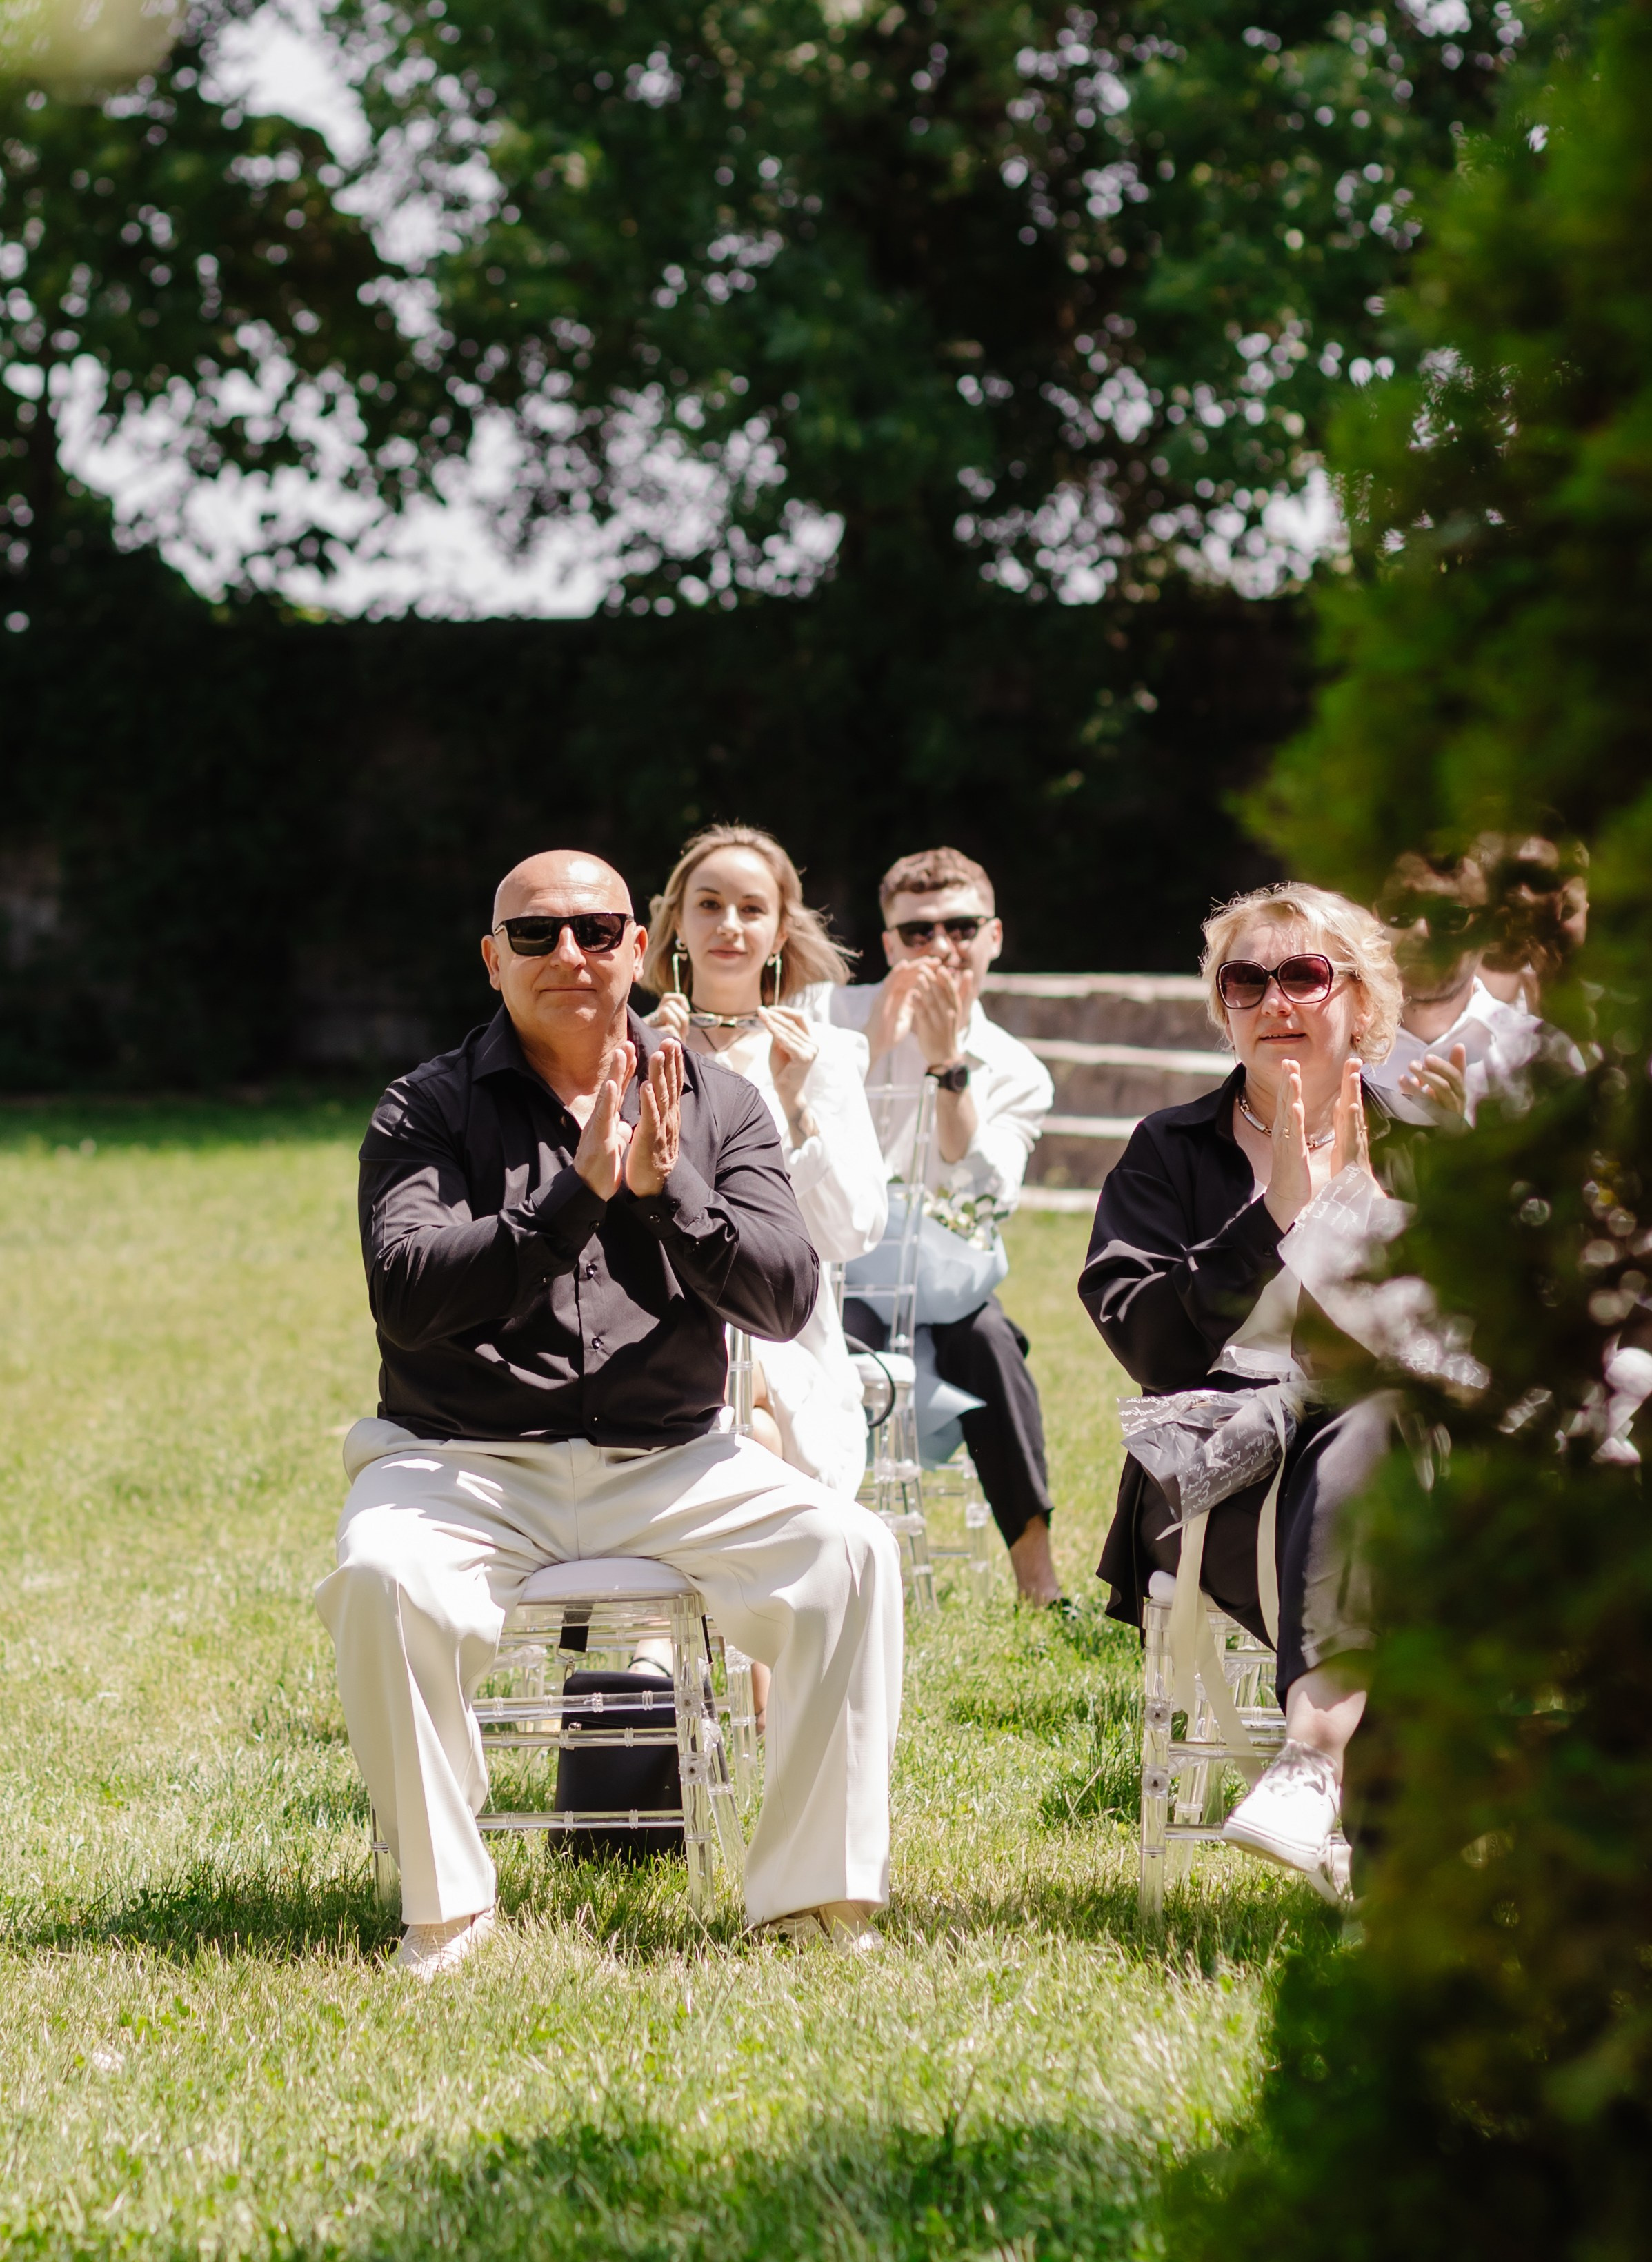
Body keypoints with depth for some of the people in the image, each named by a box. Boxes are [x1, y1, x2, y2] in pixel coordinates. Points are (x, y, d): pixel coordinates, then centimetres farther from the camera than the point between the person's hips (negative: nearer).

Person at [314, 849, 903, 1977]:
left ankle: (817, 1891, -14)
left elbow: (787, 1300, -2)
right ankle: (445, 1904, -16)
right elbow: (407, 1297, -14)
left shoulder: (719, 1105, 9)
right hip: (466, 1462, -2)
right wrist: (575, 1196, -21)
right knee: (382, 1578, -33)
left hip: (672, 1462, 2)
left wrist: (668, 1193, -18)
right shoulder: (428, 1109, 2)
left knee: (850, 1552, -23)